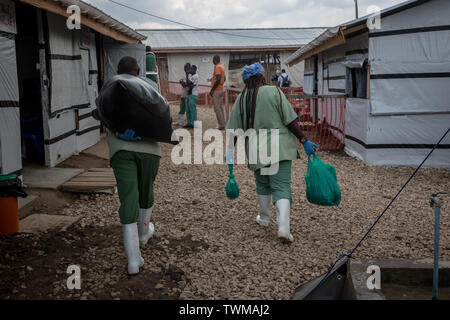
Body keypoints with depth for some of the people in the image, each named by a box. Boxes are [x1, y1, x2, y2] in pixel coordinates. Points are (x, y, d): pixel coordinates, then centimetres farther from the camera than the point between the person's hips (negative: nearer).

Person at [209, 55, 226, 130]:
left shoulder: (217, 67, -14)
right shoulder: (222, 67, 15)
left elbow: (218, 79, -22)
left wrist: (212, 89, -18)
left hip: (216, 90, -10)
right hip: (221, 89, 10)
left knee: (217, 108, -8)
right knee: (220, 107, 11)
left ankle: (221, 125, -9)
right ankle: (223, 124, 13)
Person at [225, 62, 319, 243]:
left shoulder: (241, 99, 4)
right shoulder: (274, 92, -5)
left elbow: (234, 130, 3)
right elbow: (290, 121, -7)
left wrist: (230, 150, 11)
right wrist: (304, 141, -2)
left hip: (256, 150, 3)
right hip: (279, 147, -3)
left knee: (262, 185, 23)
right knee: (281, 187, -4)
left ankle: (264, 218, 36)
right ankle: (283, 227, -16)